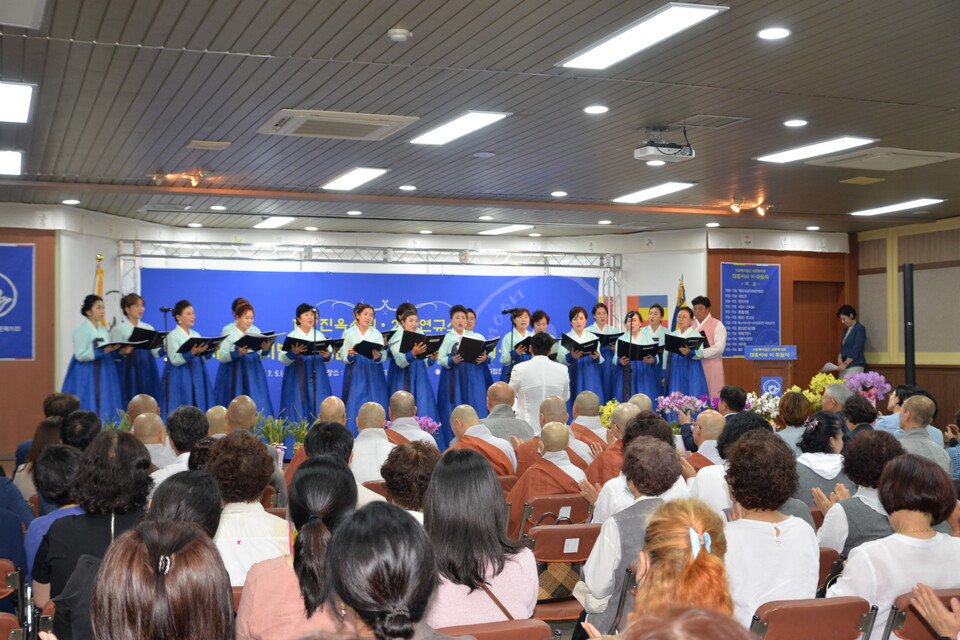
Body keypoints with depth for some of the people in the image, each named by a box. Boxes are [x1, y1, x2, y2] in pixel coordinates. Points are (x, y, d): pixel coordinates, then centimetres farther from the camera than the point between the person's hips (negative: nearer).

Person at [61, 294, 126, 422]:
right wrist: (103, 351, -24)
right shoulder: (81, 330, -7)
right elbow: (80, 355, -15)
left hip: (104, 376, 7)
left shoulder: (104, 330, 14)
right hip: (87, 377, -7)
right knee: (89, 413, -8)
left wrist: (120, 352, -1)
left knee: (105, 410, 2)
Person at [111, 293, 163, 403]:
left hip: (148, 372, 4)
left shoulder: (149, 328, 14)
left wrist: (165, 348, -9)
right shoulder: (118, 329, 2)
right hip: (130, 372, -4)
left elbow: (155, 353, 10)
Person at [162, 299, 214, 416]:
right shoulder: (172, 336, -4)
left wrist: (209, 351, -6)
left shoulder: (196, 335, 13)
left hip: (197, 378, 6)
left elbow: (203, 359, 13)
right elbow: (175, 360, -15)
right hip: (180, 380, -6)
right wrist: (192, 353, -27)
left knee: (199, 410, 2)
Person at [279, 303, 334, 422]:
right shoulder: (292, 336, 2)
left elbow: (329, 359, 10)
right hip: (297, 379, -3)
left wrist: (327, 356, -12)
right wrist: (293, 353, -24)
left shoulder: (320, 335, 12)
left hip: (317, 378, 3)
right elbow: (284, 360, -6)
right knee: (298, 409, -6)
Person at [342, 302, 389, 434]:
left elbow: (384, 356, -1)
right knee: (354, 406, -5)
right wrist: (350, 356, -20)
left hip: (373, 375, 1)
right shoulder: (348, 333, 6)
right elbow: (345, 358, 2)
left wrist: (378, 357, -23)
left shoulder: (377, 334, 9)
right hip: (356, 374, -1)